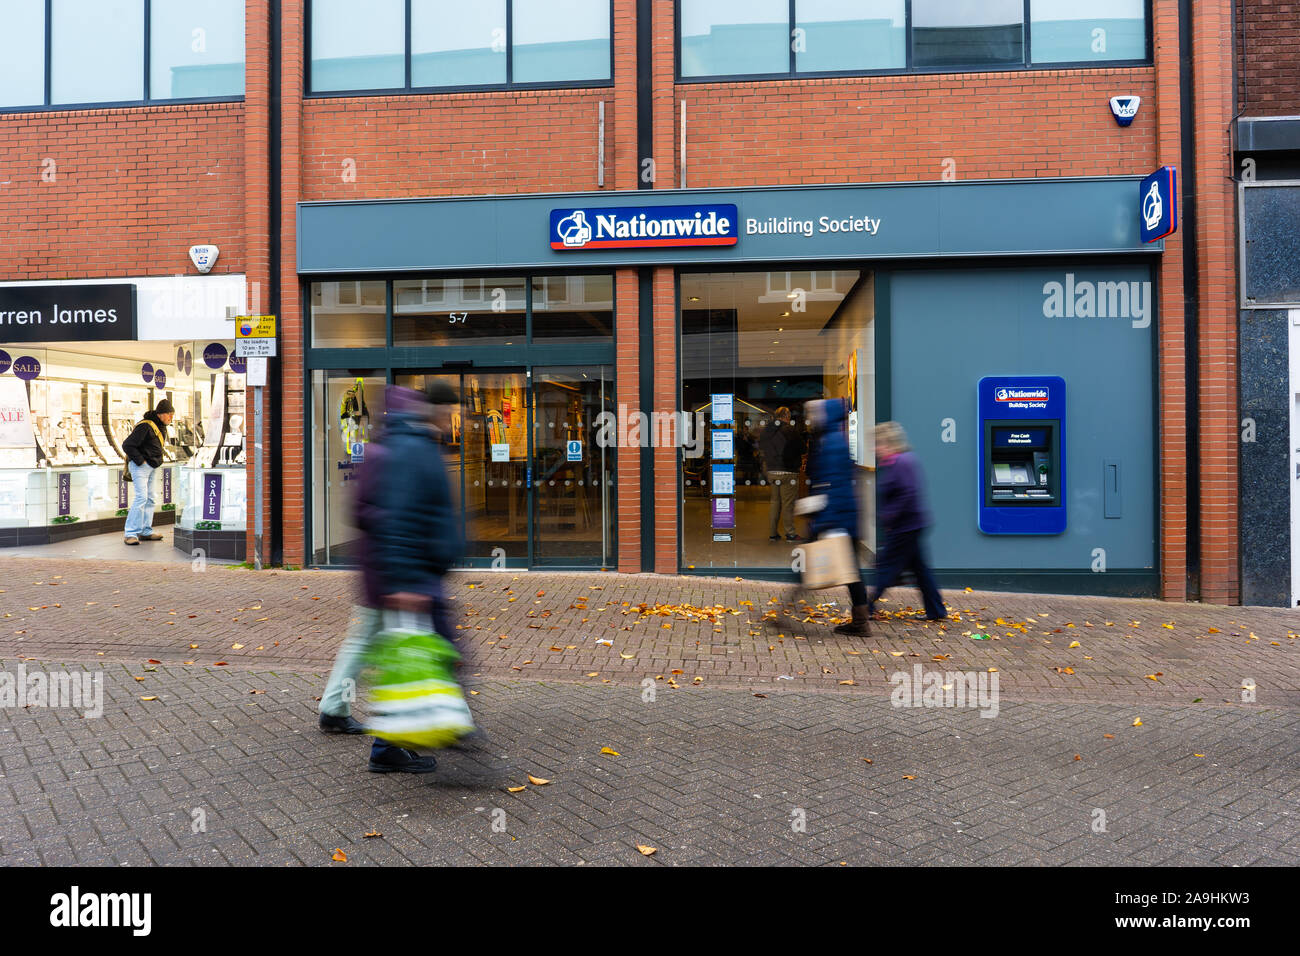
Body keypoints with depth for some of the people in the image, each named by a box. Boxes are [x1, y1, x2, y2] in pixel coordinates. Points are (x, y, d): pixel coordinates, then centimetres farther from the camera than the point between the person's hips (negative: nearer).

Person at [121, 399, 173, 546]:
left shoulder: (161, 427, 12)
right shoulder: (145, 426, -17)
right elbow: (127, 445, -19)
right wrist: (141, 461, -17)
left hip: (152, 467, 9)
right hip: (140, 467, -9)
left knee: (149, 499, 10)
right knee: (141, 498, -15)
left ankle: (146, 532, 15)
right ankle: (131, 533, -13)